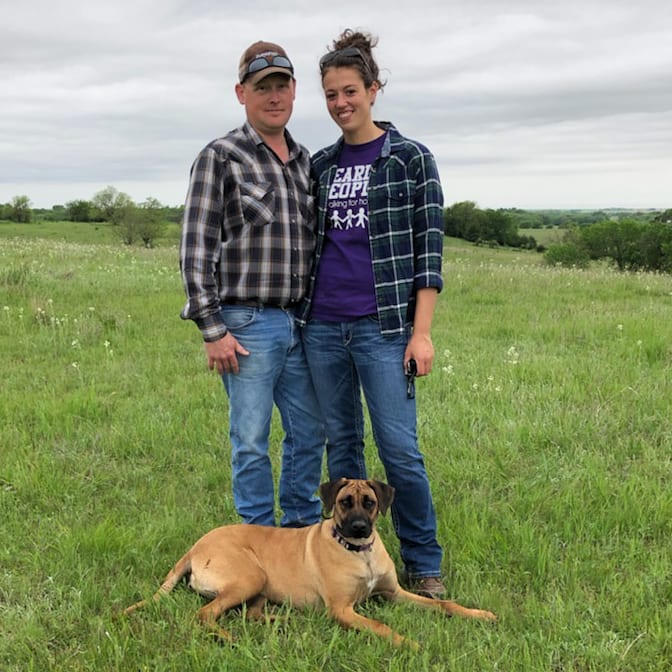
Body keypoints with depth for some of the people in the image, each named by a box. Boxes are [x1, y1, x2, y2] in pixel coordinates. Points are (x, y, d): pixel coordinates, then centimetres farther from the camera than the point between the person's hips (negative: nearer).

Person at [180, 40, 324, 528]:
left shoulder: (306, 160, 12)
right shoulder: (220, 157, -6)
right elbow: (195, 249, -9)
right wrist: (213, 330, -13)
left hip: (301, 322, 6)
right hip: (247, 324, -6)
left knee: (310, 432, 13)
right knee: (251, 440, 3)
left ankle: (301, 527, 30)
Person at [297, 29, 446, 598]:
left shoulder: (411, 158, 0)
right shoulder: (320, 165, 12)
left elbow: (429, 248, -4)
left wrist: (422, 331, -10)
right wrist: (300, 314, 11)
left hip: (383, 326, -4)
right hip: (321, 326, 4)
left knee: (400, 447, -4)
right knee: (341, 443, 11)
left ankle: (424, 564, 13)